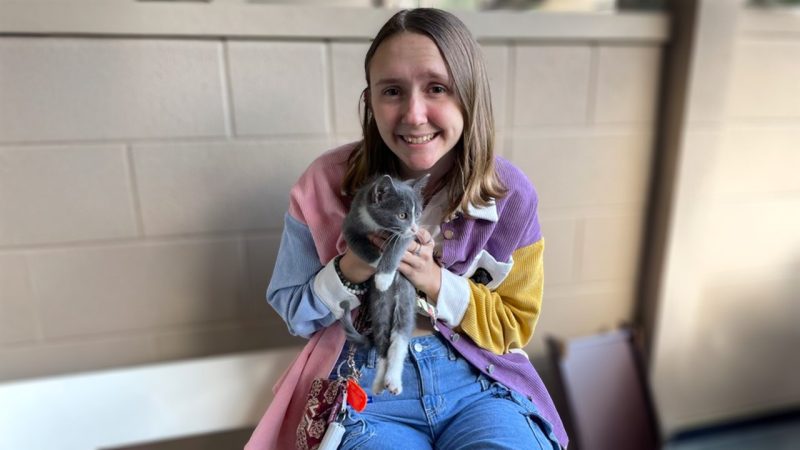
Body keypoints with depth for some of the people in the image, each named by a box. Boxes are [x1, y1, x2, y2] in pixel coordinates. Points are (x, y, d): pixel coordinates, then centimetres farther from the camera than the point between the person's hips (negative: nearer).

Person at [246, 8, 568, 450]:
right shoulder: (325, 184, -12)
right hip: (367, 381, -1)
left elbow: (514, 325, 0)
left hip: (478, 379, 2)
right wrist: (349, 271, -22)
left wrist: (436, 281, -18)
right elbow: (292, 313, -1)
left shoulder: (509, 194, -9)